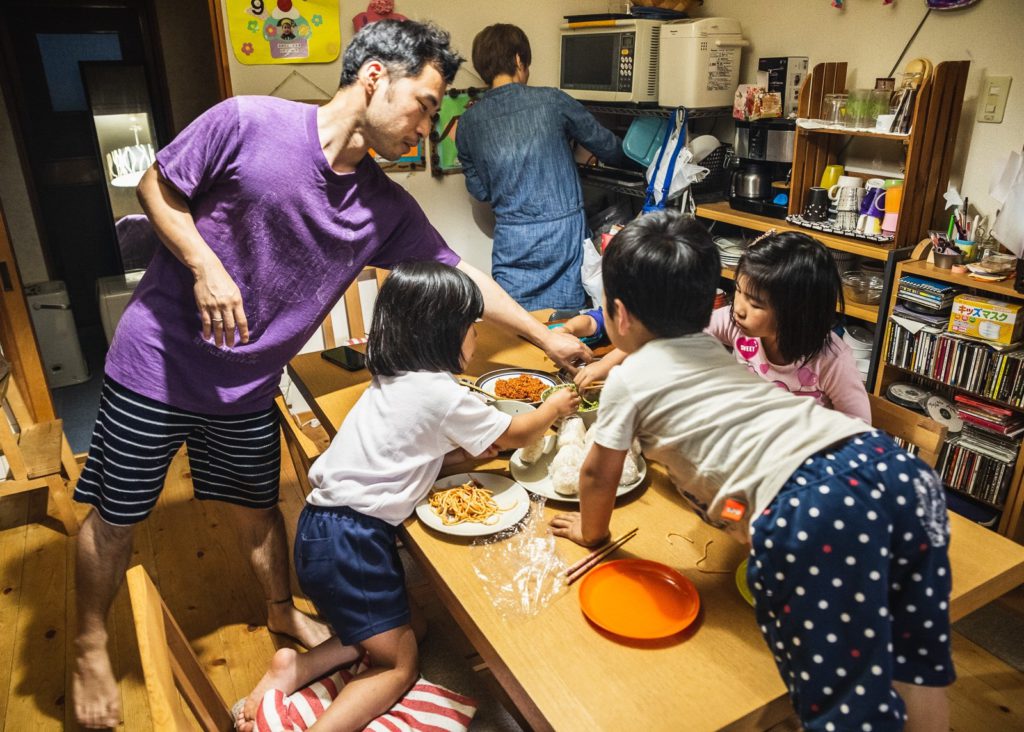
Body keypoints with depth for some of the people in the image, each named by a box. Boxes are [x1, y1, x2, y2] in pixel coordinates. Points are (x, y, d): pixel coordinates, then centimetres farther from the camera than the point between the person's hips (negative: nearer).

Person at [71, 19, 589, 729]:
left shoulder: (387, 206, -5)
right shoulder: (247, 123, -18)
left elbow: (459, 274, 0)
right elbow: (157, 185, -7)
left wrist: (545, 336, 2)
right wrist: (206, 267, -22)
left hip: (248, 385, 4)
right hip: (159, 360, -3)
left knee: (257, 509, 18)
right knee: (116, 516, 11)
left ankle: (282, 610, 45)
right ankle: (91, 648, 37)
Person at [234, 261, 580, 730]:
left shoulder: (394, 379, 9)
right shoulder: (439, 392, -15)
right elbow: (515, 434, -2)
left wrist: (465, 449, 4)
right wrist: (553, 408, 15)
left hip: (324, 530, 9)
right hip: (352, 541, -8)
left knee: (390, 633, 23)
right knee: (398, 666, 7)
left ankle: (295, 669, 15)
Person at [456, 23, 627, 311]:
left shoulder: (467, 123, 3)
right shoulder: (552, 101, -2)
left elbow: (479, 191, 9)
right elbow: (608, 147, 9)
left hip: (512, 240, 1)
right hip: (564, 231, -1)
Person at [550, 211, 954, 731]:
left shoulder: (628, 380, 9)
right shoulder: (711, 351, 29)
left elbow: (599, 475, 19)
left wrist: (591, 531, 39)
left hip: (808, 510, -8)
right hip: (893, 465, 8)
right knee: (915, 658, 23)